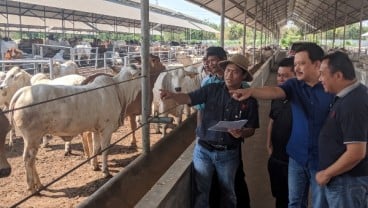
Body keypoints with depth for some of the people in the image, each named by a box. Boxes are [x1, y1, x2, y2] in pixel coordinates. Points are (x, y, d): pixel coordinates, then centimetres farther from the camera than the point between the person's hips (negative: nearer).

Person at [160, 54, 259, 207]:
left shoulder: (249, 100, -5)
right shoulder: (211, 89, -5)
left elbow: (251, 129, 0)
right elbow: (189, 98, -16)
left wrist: (241, 133, -22)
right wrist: (173, 95, -37)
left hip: (229, 153, 0)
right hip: (203, 150, 0)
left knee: (228, 192, 20)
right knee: (201, 192, 12)